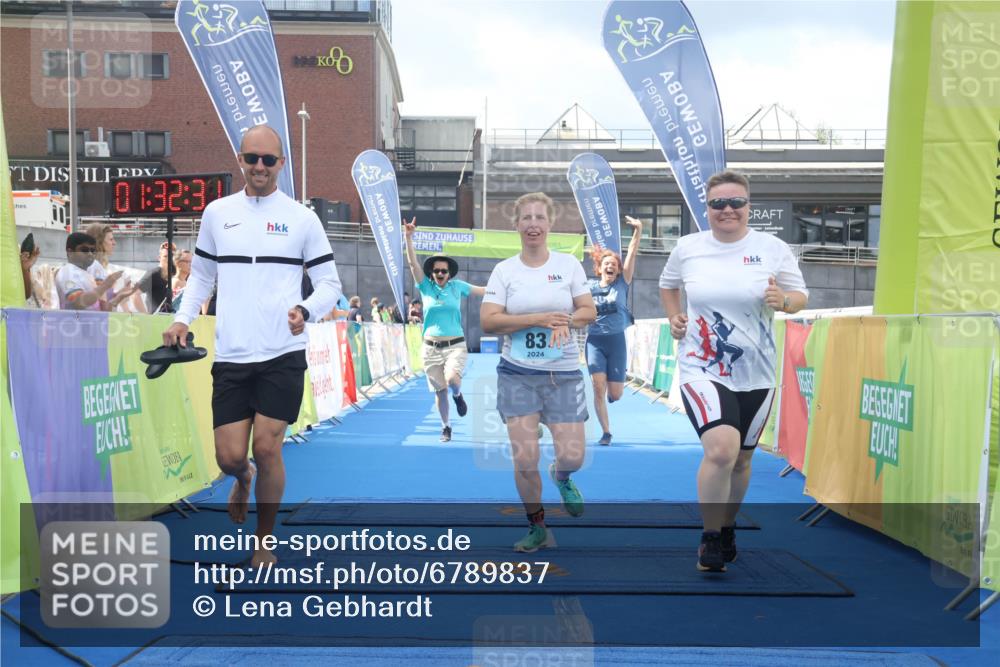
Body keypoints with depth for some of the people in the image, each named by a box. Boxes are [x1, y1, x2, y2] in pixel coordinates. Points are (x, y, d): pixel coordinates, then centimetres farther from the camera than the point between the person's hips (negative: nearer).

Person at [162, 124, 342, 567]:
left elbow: (329, 283, 5)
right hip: (230, 356, 2)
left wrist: (305, 310, -15)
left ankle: (264, 544, 16)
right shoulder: (217, 212, 10)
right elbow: (201, 275, 19)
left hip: (283, 354, -2)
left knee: (267, 448, -5)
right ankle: (244, 479, 40)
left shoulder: (302, 218, 2)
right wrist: (183, 319, 2)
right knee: (229, 456, 0)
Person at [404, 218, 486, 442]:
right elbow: (412, 263, -10)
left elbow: (483, 290, 11)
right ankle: (446, 427, 27)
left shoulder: (457, 286, 2)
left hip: (456, 345, -1)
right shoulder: (426, 287, 1)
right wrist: (409, 237, -21)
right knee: (439, 391, 6)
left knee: (452, 379, -27)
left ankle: (458, 395, 10)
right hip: (431, 347, 1)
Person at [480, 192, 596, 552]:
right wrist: (537, 319, -16)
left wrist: (566, 321, -19)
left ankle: (561, 476, 34)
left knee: (572, 457, -5)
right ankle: (537, 527, 18)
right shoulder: (504, 270, 0)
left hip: (564, 374, 1)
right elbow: (487, 321, -8)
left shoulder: (568, 264, 3)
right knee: (524, 459, -6)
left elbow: (589, 311, 3)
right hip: (517, 374, 0)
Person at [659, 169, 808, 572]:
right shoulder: (687, 247, 0)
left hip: (755, 375, 2)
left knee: (740, 461, 16)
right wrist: (674, 317, 3)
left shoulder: (773, 249, -4)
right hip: (702, 370, -2)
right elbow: (668, 285, 19)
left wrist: (783, 301, -19)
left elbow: (801, 297, 3)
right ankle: (710, 538, -3)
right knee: (721, 449, -23)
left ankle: (727, 529, 41)